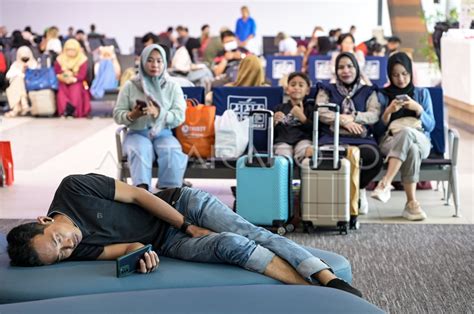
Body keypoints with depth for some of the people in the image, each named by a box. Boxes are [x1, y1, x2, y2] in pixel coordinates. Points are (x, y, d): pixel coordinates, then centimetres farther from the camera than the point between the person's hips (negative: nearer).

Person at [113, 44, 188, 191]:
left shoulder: (173, 87, 7)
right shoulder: (130, 86, 5)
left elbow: (179, 116, -3)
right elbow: (117, 115, 3)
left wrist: (158, 113, -23)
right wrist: (131, 115, -21)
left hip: (163, 133, 1)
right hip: (137, 133, -1)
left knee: (172, 153, -32)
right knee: (140, 152, -35)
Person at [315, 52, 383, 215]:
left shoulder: (368, 92, 23)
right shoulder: (327, 90, 23)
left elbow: (374, 115, 5)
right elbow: (321, 112, 4)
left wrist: (353, 117, -12)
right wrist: (344, 120, -11)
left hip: (362, 138, 1)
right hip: (333, 137, -1)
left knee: (373, 156, -36)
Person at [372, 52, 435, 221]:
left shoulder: (422, 93, 17)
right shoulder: (383, 95, 13)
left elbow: (430, 126, 9)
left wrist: (418, 109, -8)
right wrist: (389, 112, -11)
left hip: (420, 141, 1)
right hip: (390, 141, -1)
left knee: (406, 132, -39)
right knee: (411, 149, -40)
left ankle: (385, 183, -43)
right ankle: (412, 202, -40)